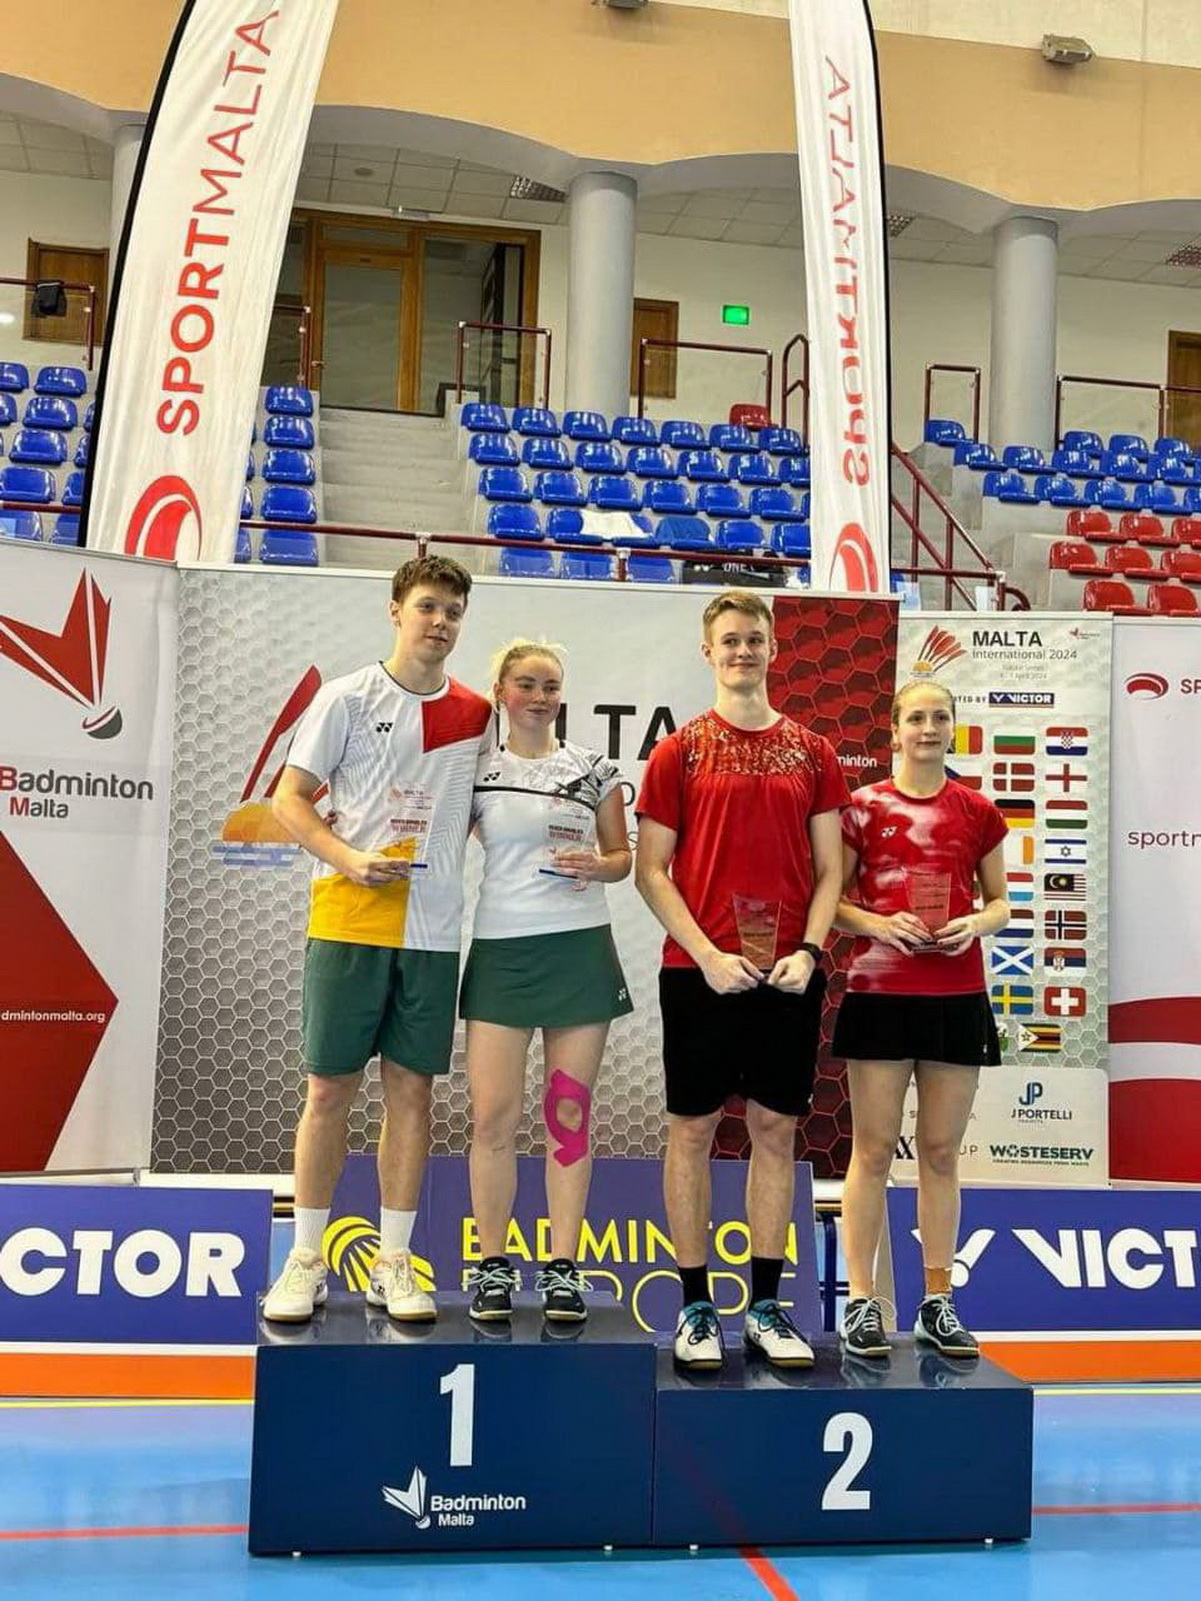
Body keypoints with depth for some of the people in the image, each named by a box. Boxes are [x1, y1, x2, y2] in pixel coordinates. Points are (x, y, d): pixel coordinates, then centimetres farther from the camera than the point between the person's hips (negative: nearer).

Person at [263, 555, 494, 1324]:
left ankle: (394, 1263, 15)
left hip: (434, 929, 3)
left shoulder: (477, 714, 10)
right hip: (347, 921, -3)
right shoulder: (348, 698, 0)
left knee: (412, 1088, 6)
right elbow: (291, 800, -1)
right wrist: (348, 858, -16)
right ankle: (307, 1261, 13)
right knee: (330, 1087, 2)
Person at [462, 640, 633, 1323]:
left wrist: (596, 866, -9)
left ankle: (564, 1268, 12)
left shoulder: (595, 769, 7)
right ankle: (493, 1266, 11)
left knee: (570, 1113, 3)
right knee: (493, 1117, -3)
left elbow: (622, 855, 11)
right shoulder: (476, 772, 6)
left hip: (580, 950, 0)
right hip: (500, 951, 0)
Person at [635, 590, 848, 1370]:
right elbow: (652, 870, -1)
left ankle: (766, 1305, 18)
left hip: (790, 974, 2)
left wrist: (808, 950, -7)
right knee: (693, 1129, 3)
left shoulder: (812, 751, 8)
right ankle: (696, 1306, 14)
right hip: (699, 972, -2)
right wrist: (707, 955, -12)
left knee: (776, 1131, 7)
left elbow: (829, 867, 8)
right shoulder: (679, 751, 2)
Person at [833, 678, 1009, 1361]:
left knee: (942, 1151, 8)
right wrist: (875, 922, -16)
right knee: (874, 1148, 0)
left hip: (957, 996, 3)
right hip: (880, 991, -2)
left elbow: (1000, 901, 14)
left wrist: (977, 924, -7)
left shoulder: (978, 812, 8)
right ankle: (863, 1302, 7)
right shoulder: (865, 806, 1)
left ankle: (939, 1304, 16)